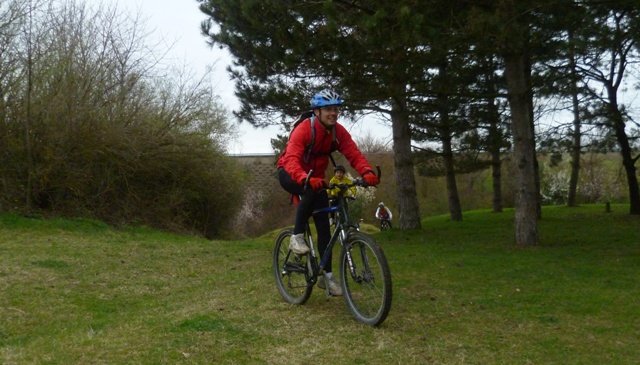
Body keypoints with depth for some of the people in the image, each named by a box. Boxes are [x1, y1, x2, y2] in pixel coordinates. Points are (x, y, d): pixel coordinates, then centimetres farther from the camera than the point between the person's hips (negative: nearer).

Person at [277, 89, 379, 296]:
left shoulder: (339, 132, -13)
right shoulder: (303, 129, -28)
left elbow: (354, 154, -22)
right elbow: (291, 159, -41)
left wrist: (367, 172, -44)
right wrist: (305, 179, -61)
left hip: (315, 176, 5)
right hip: (290, 174, -5)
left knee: (324, 225, -3)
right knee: (311, 192, -39)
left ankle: (327, 276, 4)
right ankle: (297, 237, -22)